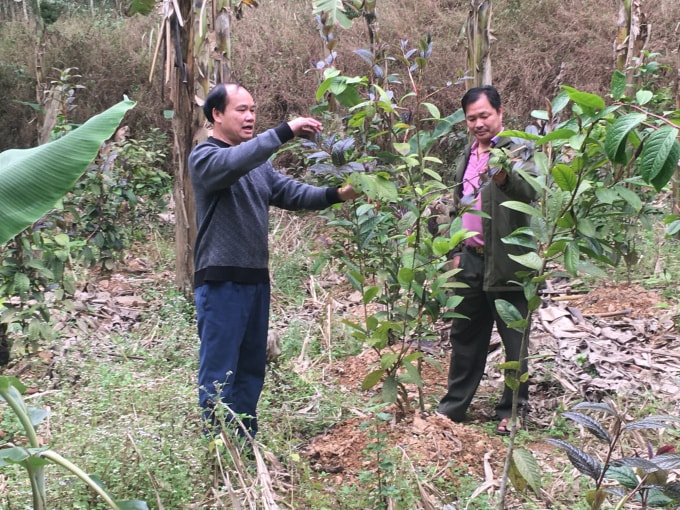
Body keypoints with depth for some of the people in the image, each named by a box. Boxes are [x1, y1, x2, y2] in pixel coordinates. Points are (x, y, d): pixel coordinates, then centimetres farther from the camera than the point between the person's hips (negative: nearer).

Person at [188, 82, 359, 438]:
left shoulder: (258, 162, 15)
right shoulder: (204, 157, -8)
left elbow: (291, 192, 8)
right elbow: (233, 164, -30)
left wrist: (336, 194, -7)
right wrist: (285, 131, -34)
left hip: (256, 279, 8)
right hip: (221, 282, -8)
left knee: (251, 368, 16)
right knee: (219, 372, -1)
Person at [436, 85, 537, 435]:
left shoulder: (518, 149, -9)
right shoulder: (468, 155, 12)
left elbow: (530, 192, -28)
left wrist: (505, 177, -49)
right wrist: (455, 251, 16)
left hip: (507, 263, -7)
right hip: (470, 261, 7)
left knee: (514, 341, 5)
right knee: (465, 337, 16)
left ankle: (512, 411, 18)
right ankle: (453, 406, 27)